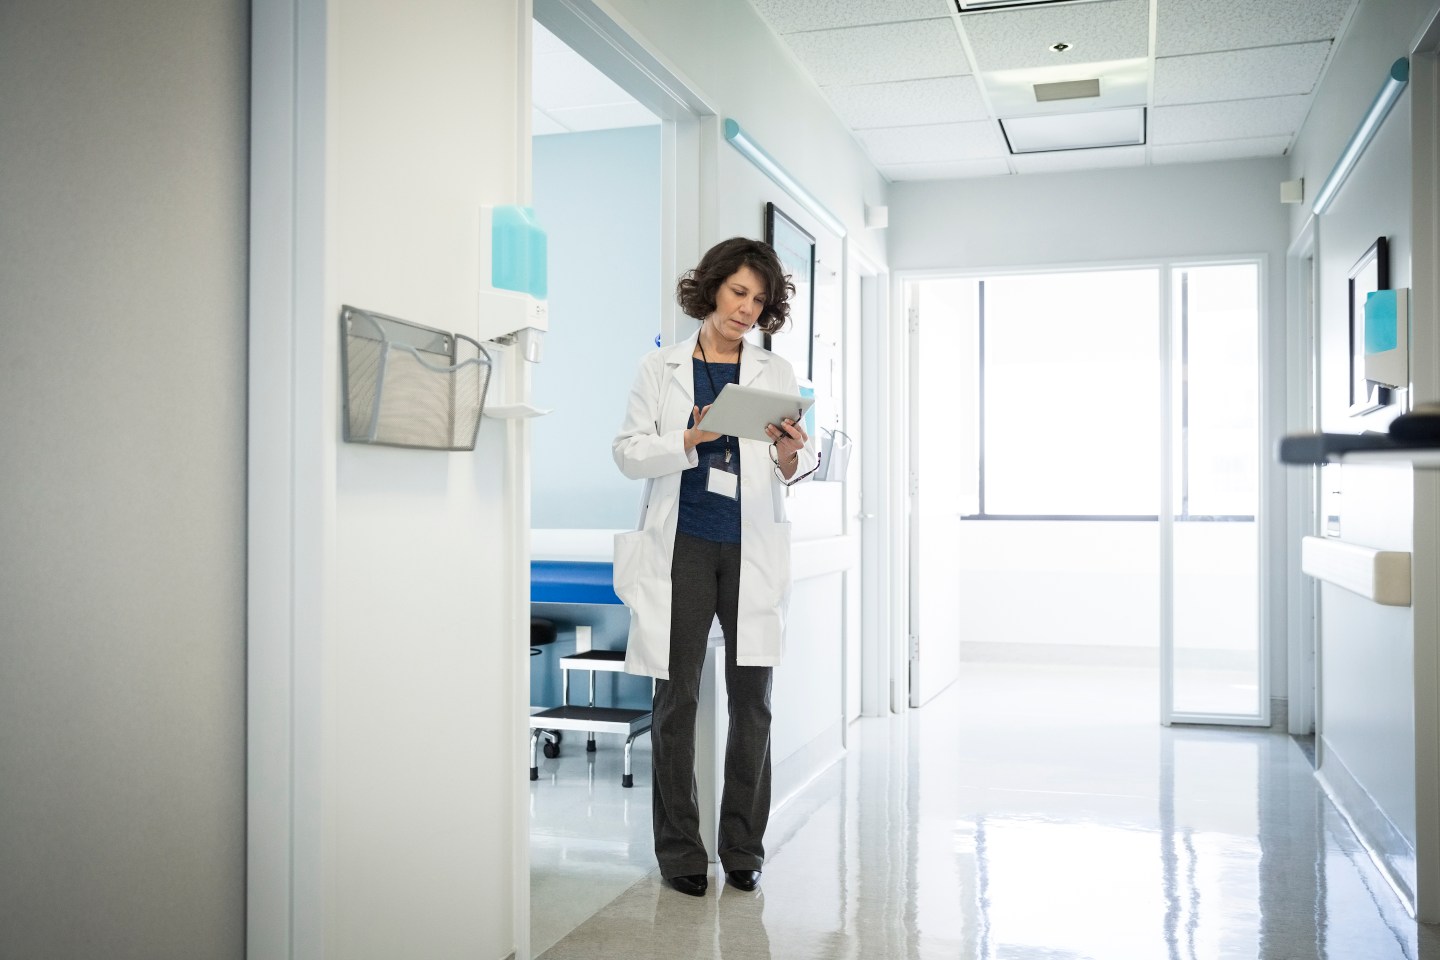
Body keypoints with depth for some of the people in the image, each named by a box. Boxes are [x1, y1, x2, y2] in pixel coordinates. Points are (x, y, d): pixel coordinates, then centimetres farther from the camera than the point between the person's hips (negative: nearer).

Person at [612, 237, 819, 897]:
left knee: (752, 699, 2)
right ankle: (679, 851, 12)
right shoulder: (660, 369, 9)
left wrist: (790, 455, -16)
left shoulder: (776, 374, 13)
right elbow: (629, 453, 0)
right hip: (683, 546, -1)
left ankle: (743, 848, 15)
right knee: (677, 699, 0)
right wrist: (690, 439, -16)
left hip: (752, 550, 2)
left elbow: (800, 468, 7)